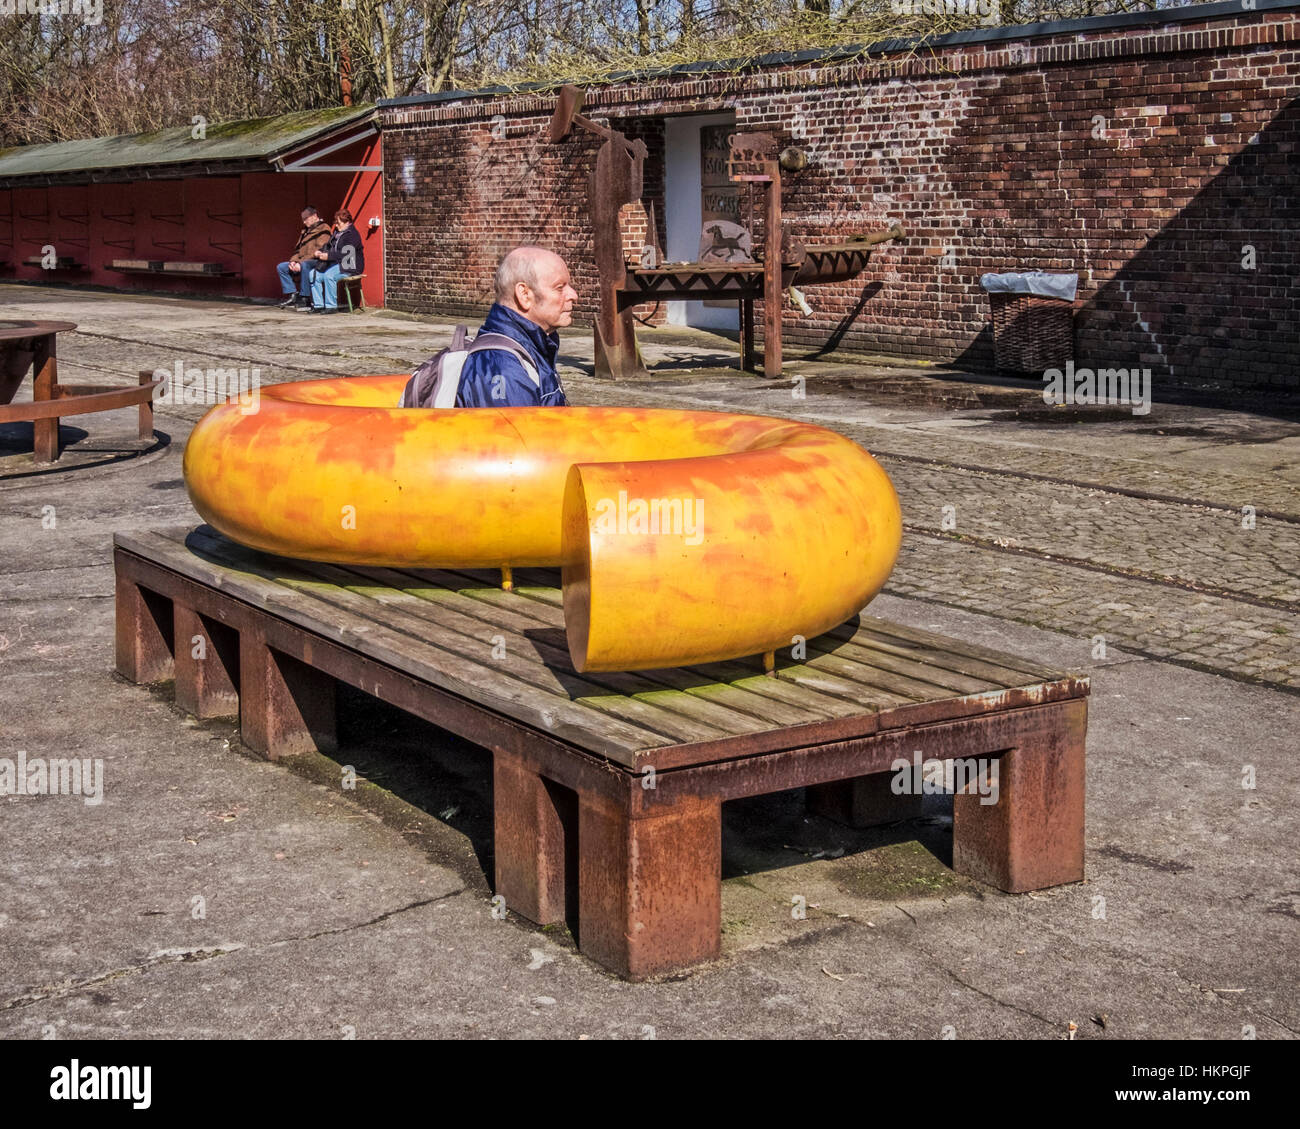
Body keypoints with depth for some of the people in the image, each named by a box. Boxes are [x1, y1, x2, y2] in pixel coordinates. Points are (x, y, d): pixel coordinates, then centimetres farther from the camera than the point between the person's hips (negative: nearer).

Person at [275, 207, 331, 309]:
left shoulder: (323, 229, -6)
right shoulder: (305, 231, 22)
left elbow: (319, 251, -17)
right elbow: (298, 249, 22)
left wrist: (301, 262, -22)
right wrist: (293, 261, 0)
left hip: (317, 262, -9)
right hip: (302, 262, 9)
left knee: (304, 265, -40)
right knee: (281, 267, 1)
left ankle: (305, 298, -32)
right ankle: (293, 295, -6)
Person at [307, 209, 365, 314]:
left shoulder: (353, 234, -10)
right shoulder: (337, 232, 19)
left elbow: (345, 253, -20)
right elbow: (329, 247, 25)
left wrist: (328, 256, -22)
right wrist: (320, 252, 3)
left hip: (348, 266, -9)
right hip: (334, 264, 9)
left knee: (328, 275, -34)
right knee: (314, 274, -8)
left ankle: (331, 306, -25)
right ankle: (318, 305, -7)